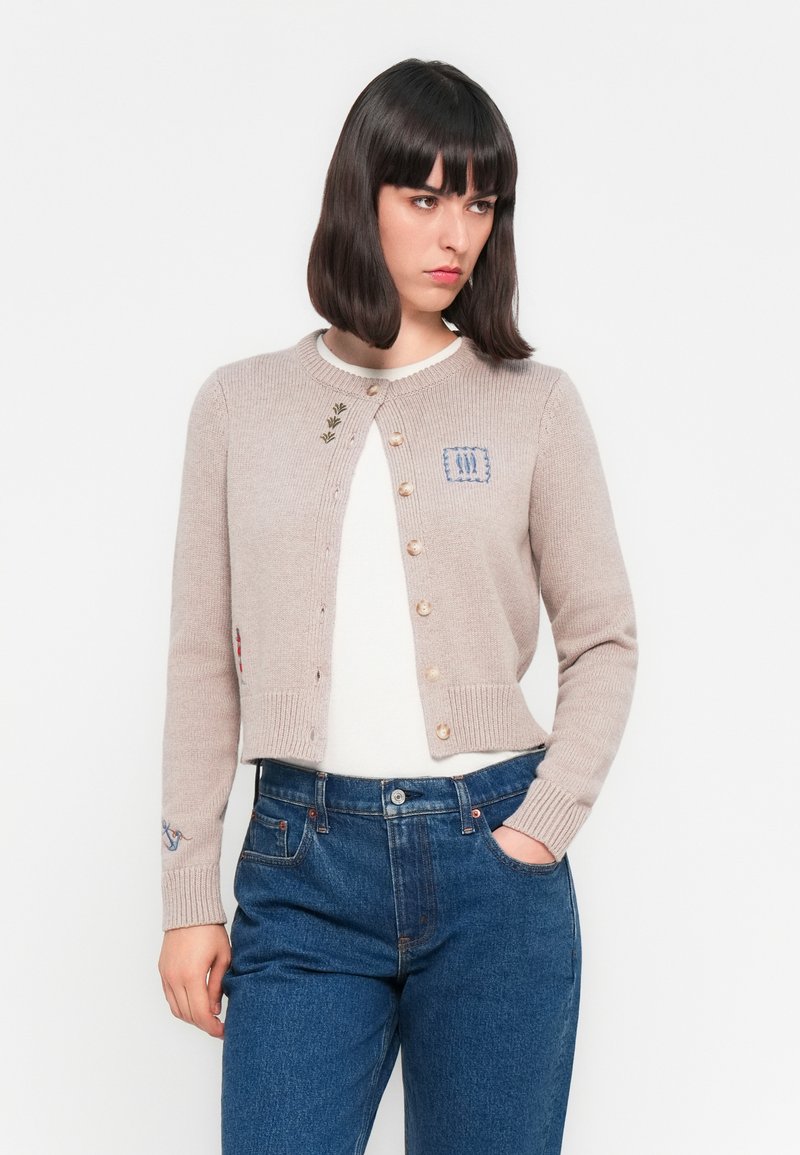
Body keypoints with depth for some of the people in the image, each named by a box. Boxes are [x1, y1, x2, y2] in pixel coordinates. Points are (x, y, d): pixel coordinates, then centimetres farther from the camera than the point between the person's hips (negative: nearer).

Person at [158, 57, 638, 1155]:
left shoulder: (535, 403, 4)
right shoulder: (241, 404, 6)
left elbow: (604, 639, 7)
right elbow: (204, 664, 6)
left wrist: (547, 822, -4)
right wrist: (188, 898, 3)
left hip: (489, 863, 0)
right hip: (302, 867, 0)